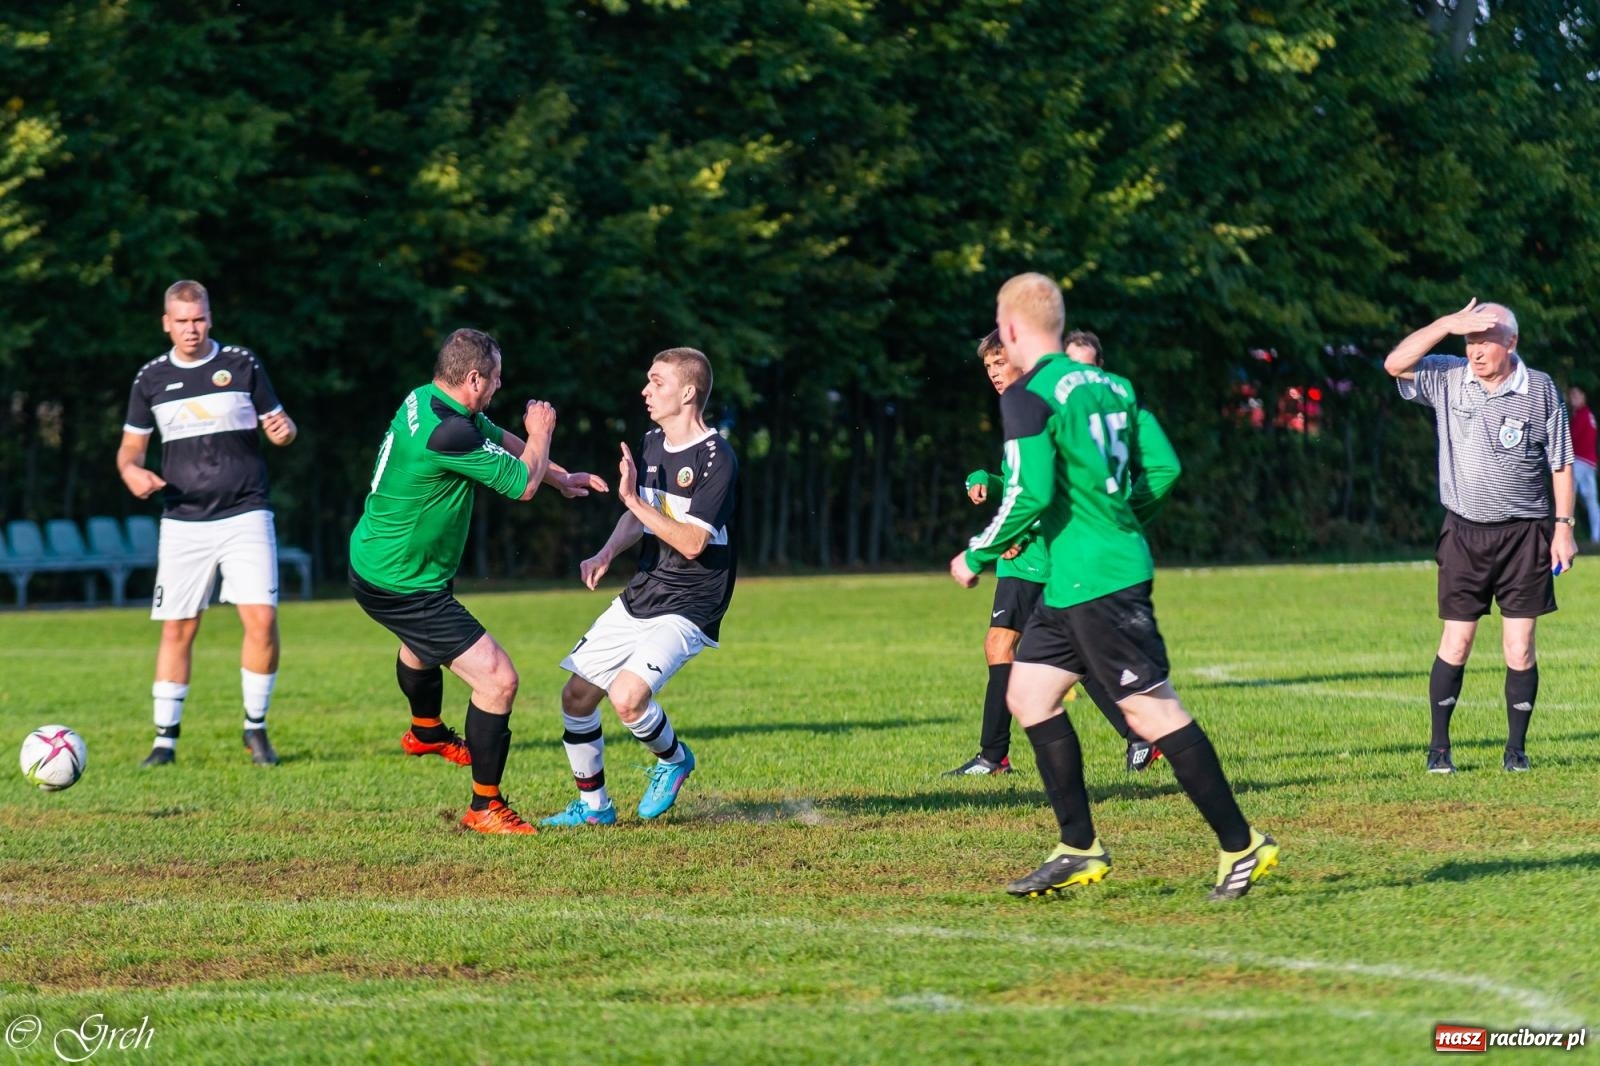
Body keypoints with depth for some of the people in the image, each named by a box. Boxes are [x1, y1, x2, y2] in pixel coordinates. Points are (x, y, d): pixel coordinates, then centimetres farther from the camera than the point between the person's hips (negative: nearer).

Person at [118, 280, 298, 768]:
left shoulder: (242, 364, 2)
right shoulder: (151, 378, 6)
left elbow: (278, 425, 8)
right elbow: (131, 447, 13)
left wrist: (284, 430, -16)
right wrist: (132, 471, -9)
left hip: (245, 516, -1)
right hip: (183, 522, 1)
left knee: (262, 619, -13)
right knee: (177, 630, 1)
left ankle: (255, 728, 3)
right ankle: (166, 738, 10)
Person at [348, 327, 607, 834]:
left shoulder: (426, 399, -1)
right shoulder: (447, 433, -32)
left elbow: (501, 440, 19)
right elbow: (522, 483, -19)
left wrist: (561, 478, 24)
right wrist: (541, 432, 0)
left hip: (374, 561, 11)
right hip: (403, 587, -11)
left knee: (421, 642, 41)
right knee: (498, 679, -12)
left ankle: (425, 732, 69)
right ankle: (484, 808, -1)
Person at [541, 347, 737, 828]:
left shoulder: (717, 459, -18)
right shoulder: (651, 444, 8)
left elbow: (691, 542, -24)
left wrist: (634, 499, -27)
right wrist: (607, 554, 2)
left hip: (688, 608, -8)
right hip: (639, 597, 8)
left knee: (627, 696, -25)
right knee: (576, 695, 4)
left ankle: (673, 759, 6)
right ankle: (593, 805, 21)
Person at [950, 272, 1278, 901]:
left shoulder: (1028, 397, -12)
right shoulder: (1110, 385, 13)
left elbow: (1030, 495, -20)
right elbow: (1163, 468, 10)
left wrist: (977, 556, -6)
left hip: (1095, 582, -9)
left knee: (1151, 709, -8)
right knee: (1028, 694, 14)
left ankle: (1241, 845, -6)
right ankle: (1079, 851, 16)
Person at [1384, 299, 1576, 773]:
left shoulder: (1541, 390, -1)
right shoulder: (1447, 378, 1)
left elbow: (1561, 463, 3)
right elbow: (1395, 364, -13)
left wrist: (1563, 526, -1)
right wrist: (1446, 324, -20)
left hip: (1524, 535, -1)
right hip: (1464, 532, 1)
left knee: (1520, 648, -1)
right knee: (1456, 643, -2)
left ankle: (1516, 748, 9)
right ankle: (1439, 747, 6)